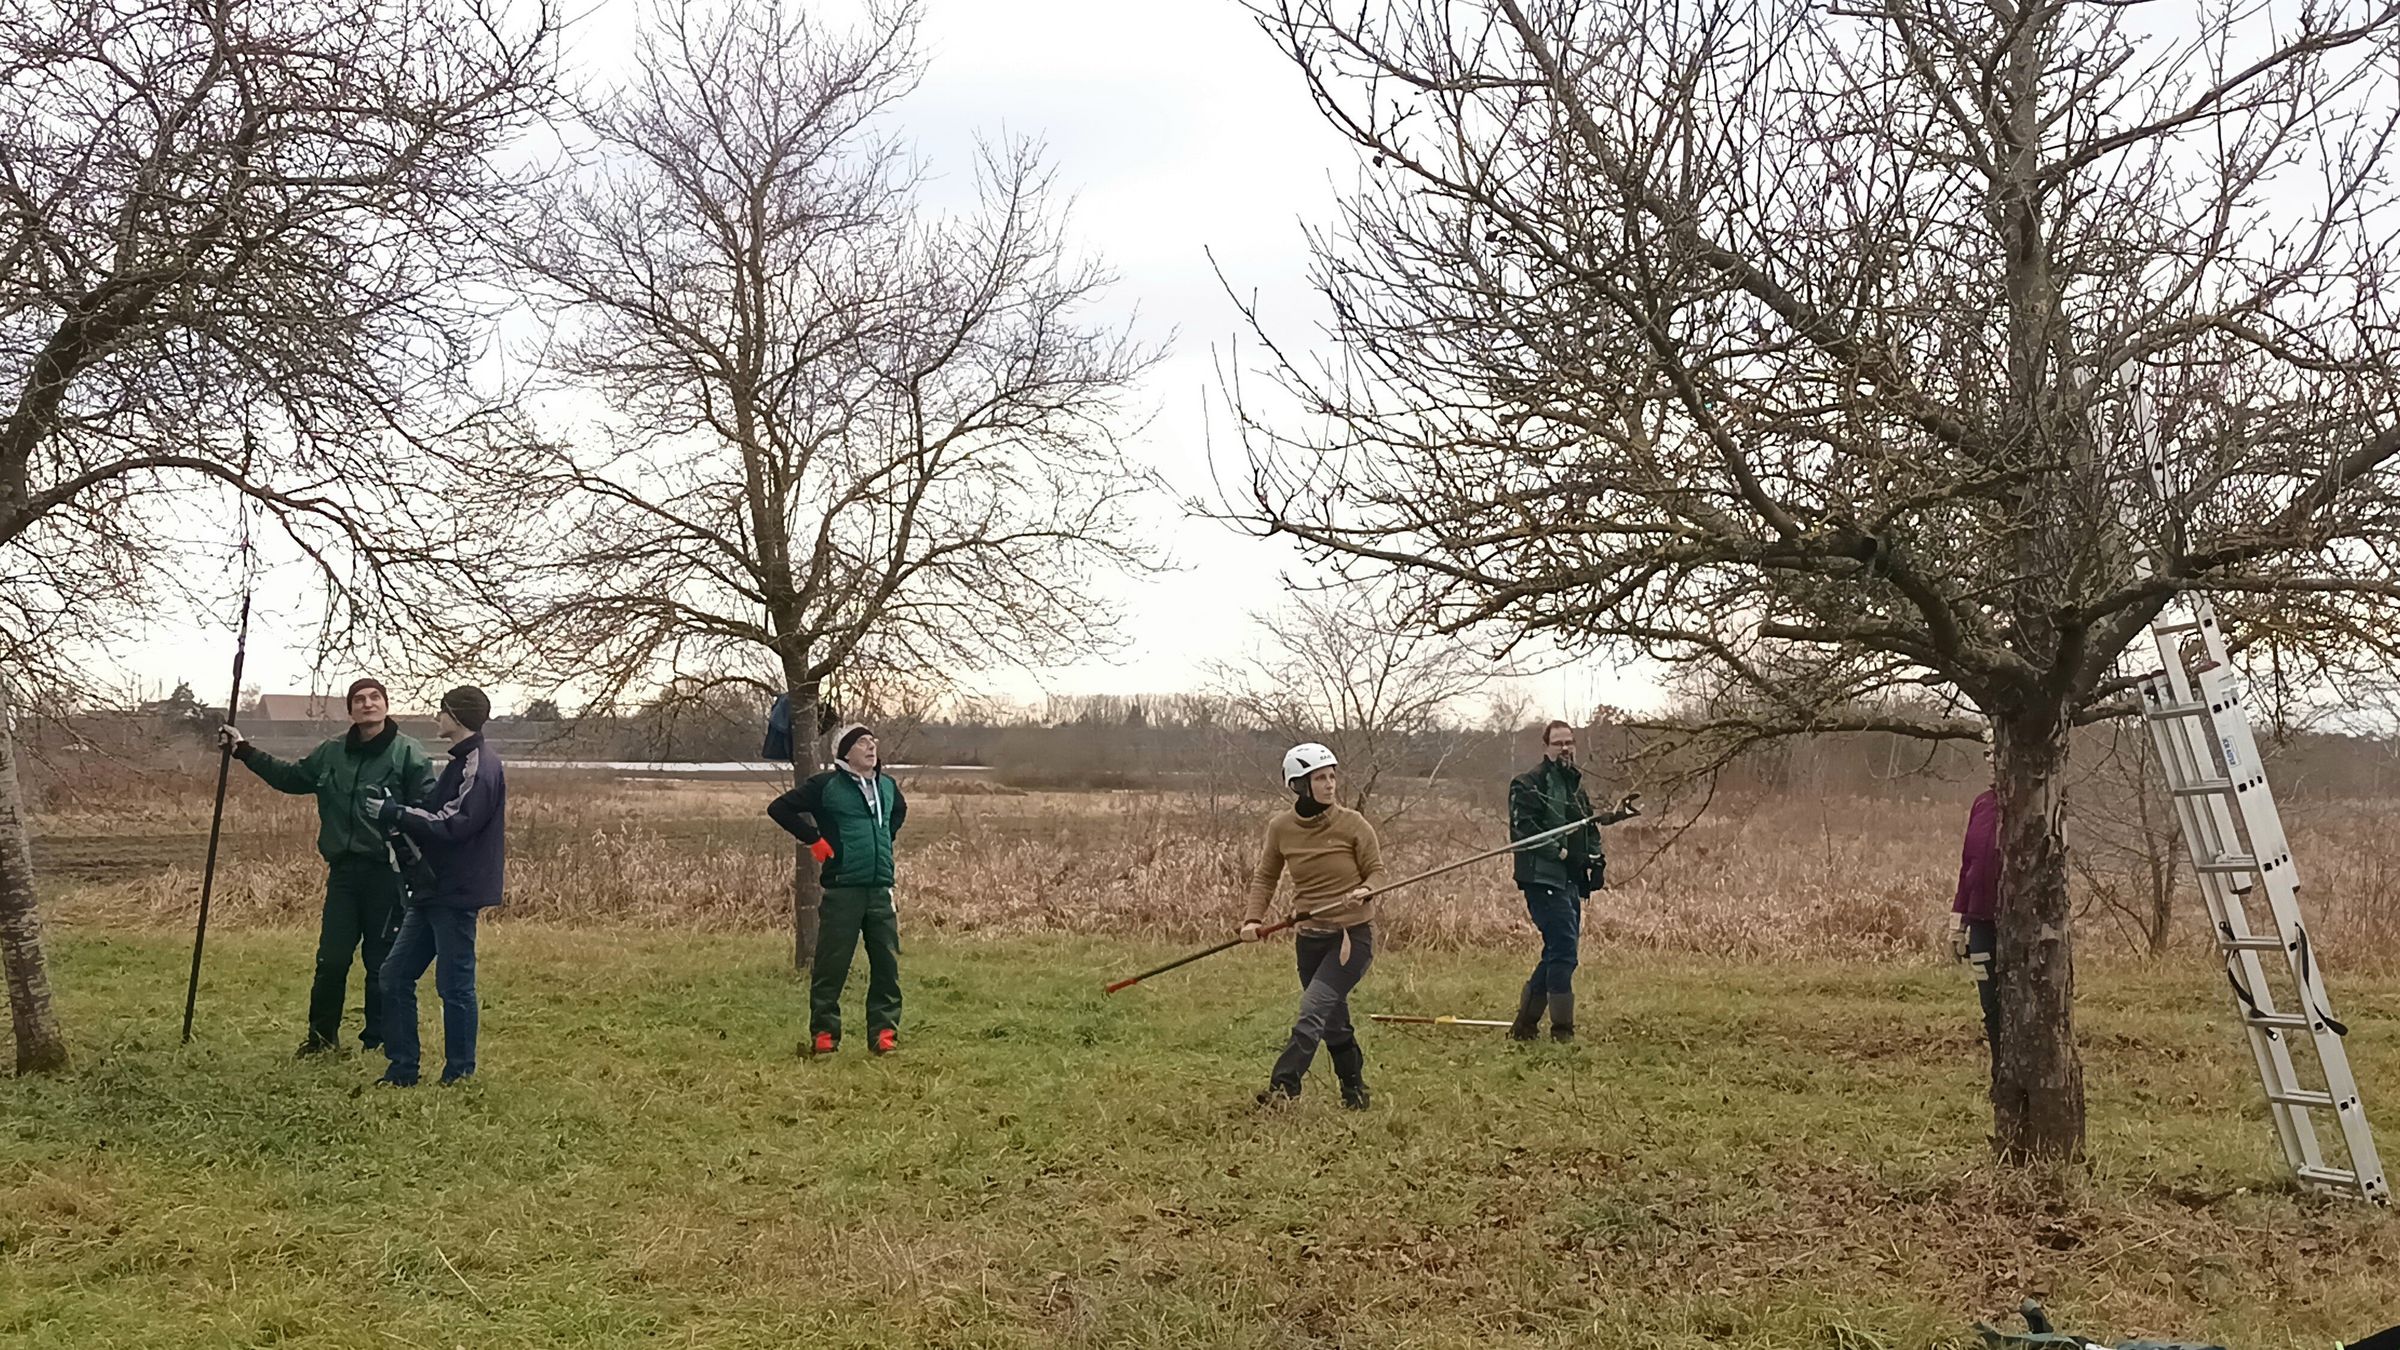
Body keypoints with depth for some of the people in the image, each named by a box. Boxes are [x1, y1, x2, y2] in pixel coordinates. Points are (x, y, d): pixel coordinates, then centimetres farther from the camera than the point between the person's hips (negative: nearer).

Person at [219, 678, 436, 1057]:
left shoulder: (408, 753, -7)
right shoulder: (332, 753, 11)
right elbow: (289, 776, 25)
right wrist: (244, 750, 24)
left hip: (387, 872, -4)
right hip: (343, 869, 5)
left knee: (381, 960, 5)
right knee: (331, 958, 7)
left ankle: (377, 1040, 18)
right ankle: (322, 1035, 23)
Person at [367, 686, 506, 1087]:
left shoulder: (480, 766, -15)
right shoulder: (463, 762, 17)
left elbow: (453, 824, -24)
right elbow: (437, 812, 17)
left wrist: (394, 813, -18)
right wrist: (398, 810, 2)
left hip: (457, 894, -10)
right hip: (434, 890, 10)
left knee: (454, 986, -2)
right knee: (395, 974, 11)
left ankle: (459, 1076, 9)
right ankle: (402, 1069, 18)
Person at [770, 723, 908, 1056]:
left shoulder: (887, 785, 13)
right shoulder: (827, 785, -5)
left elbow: (900, 809, 36)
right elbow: (779, 808, -5)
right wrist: (813, 840, -7)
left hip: (881, 890, 5)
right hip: (842, 890, -5)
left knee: (887, 966, 5)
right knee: (831, 966, -1)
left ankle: (884, 1033, 12)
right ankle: (823, 1034, 10)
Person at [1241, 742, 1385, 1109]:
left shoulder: (1352, 824, -10)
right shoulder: (1280, 827, -2)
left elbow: (1376, 871, -2)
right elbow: (1265, 876, 8)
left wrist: (1364, 891, -25)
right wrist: (1253, 918, -6)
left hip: (1353, 935, -4)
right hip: (1309, 937, 4)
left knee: (1314, 1009, -19)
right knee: (1333, 1023, 13)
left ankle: (1283, 1088, -22)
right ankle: (1355, 1093, 31)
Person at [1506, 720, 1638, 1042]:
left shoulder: (1576, 785, 21)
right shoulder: (1528, 783, -7)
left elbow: (1588, 826, 28)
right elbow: (1522, 828, -17)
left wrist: (1595, 858, 11)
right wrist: (1558, 851, -21)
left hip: (1570, 881, 9)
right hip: (1543, 878, -9)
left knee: (1558, 952, 11)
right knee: (1564, 951, -13)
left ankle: (1525, 1024, 20)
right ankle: (1562, 1028, -6)